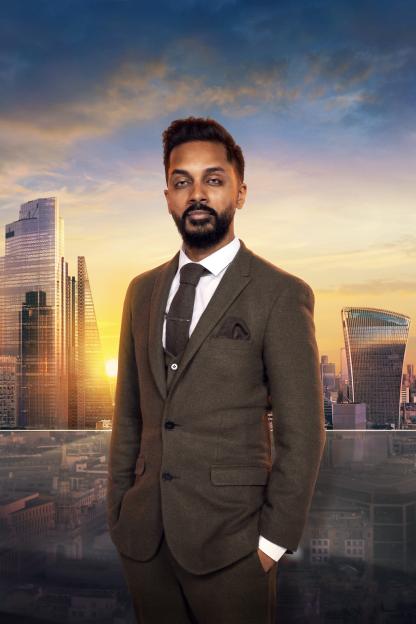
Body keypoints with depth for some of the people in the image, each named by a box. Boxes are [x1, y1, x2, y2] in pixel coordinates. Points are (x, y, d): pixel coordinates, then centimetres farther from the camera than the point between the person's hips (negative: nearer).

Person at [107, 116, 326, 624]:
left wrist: (275, 539, -8)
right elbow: (129, 411, 11)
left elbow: (301, 433, -9)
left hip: (229, 538, -4)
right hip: (142, 535, 5)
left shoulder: (281, 295, -9)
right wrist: (117, 509, 9)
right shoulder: (143, 290, 8)